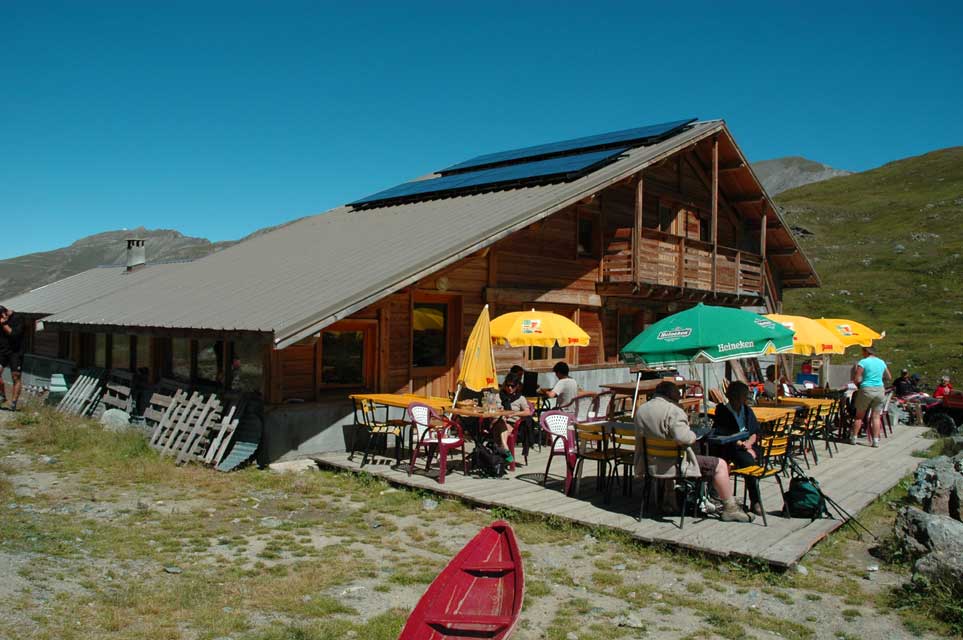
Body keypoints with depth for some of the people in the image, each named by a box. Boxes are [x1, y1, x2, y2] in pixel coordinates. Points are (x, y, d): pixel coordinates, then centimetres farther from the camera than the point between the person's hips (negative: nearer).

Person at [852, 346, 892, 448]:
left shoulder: (863, 362, -8)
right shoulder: (881, 362, 8)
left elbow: (856, 379, -12)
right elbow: (889, 377, 18)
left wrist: (859, 384, 7)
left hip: (866, 390, -4)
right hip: (880, 390, 4)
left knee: (859, 415, 7)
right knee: (876, 416, 6)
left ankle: (853, 438, 11)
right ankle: (875, 440, 4)